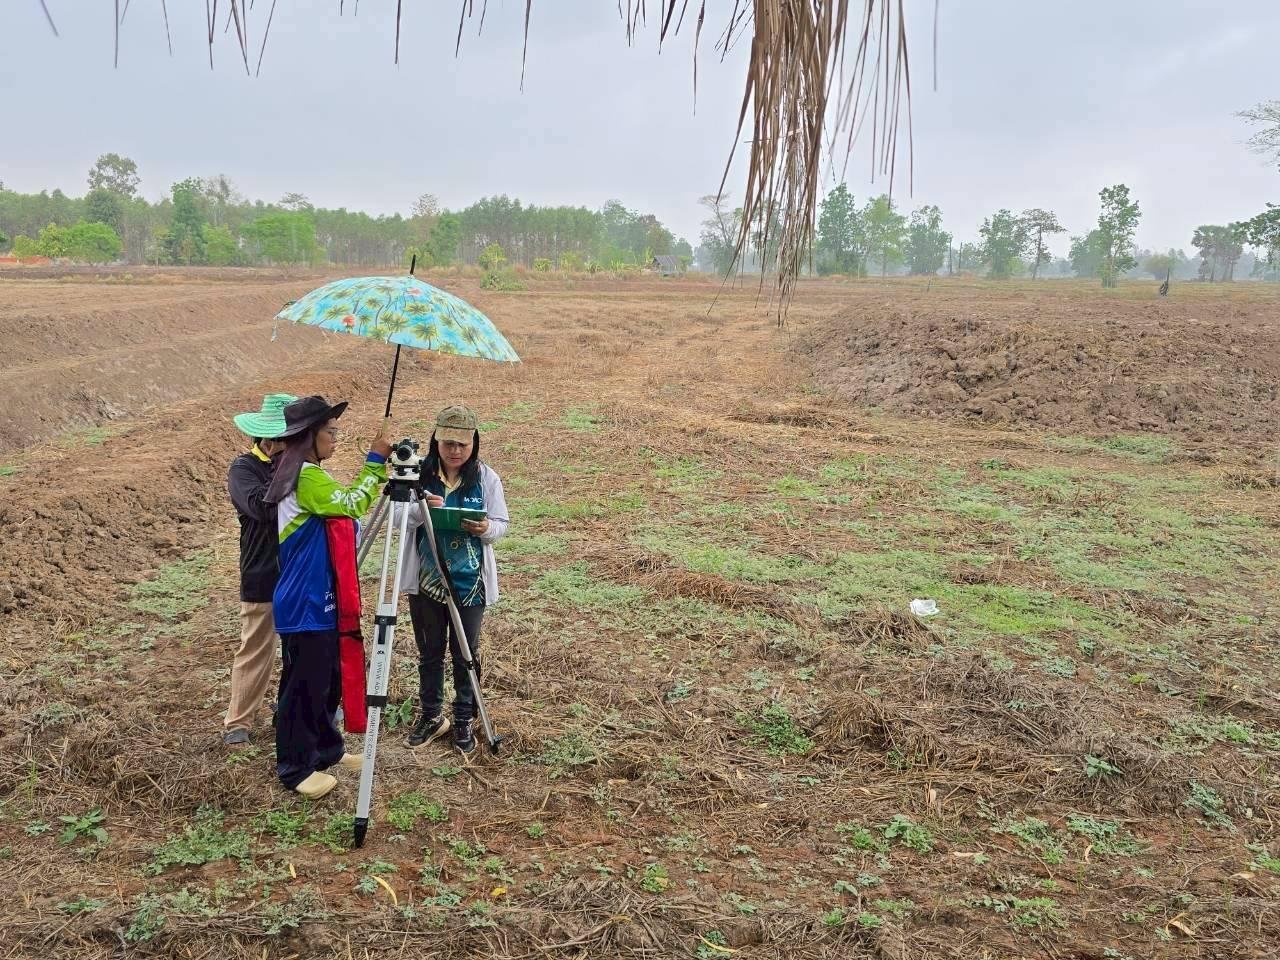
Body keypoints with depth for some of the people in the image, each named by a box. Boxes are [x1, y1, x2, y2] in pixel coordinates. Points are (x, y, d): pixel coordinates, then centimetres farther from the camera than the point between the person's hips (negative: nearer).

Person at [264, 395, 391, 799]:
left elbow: (347, 508, 19)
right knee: (304, 685, 0)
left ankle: (326, 749, 33)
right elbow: (353, 505, -21)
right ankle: (296, 768, 11)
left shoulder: (309, 474, 14)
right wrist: (375, 461, -15)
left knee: (328, 680, 19)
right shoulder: (306, 477, -18)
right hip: (305, 604, -10)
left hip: (320, 599, 10)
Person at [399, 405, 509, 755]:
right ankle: (431, 716, 30)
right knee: (429, 651, 13)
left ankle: (464, 721, 23)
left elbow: (501, 525, 0)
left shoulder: (486, 477, -4)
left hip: (470, 582, -1)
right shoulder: (419, 472, -3)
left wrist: (485, 528, -24)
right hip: (426, 579, 1)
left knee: (466, 654, 8)